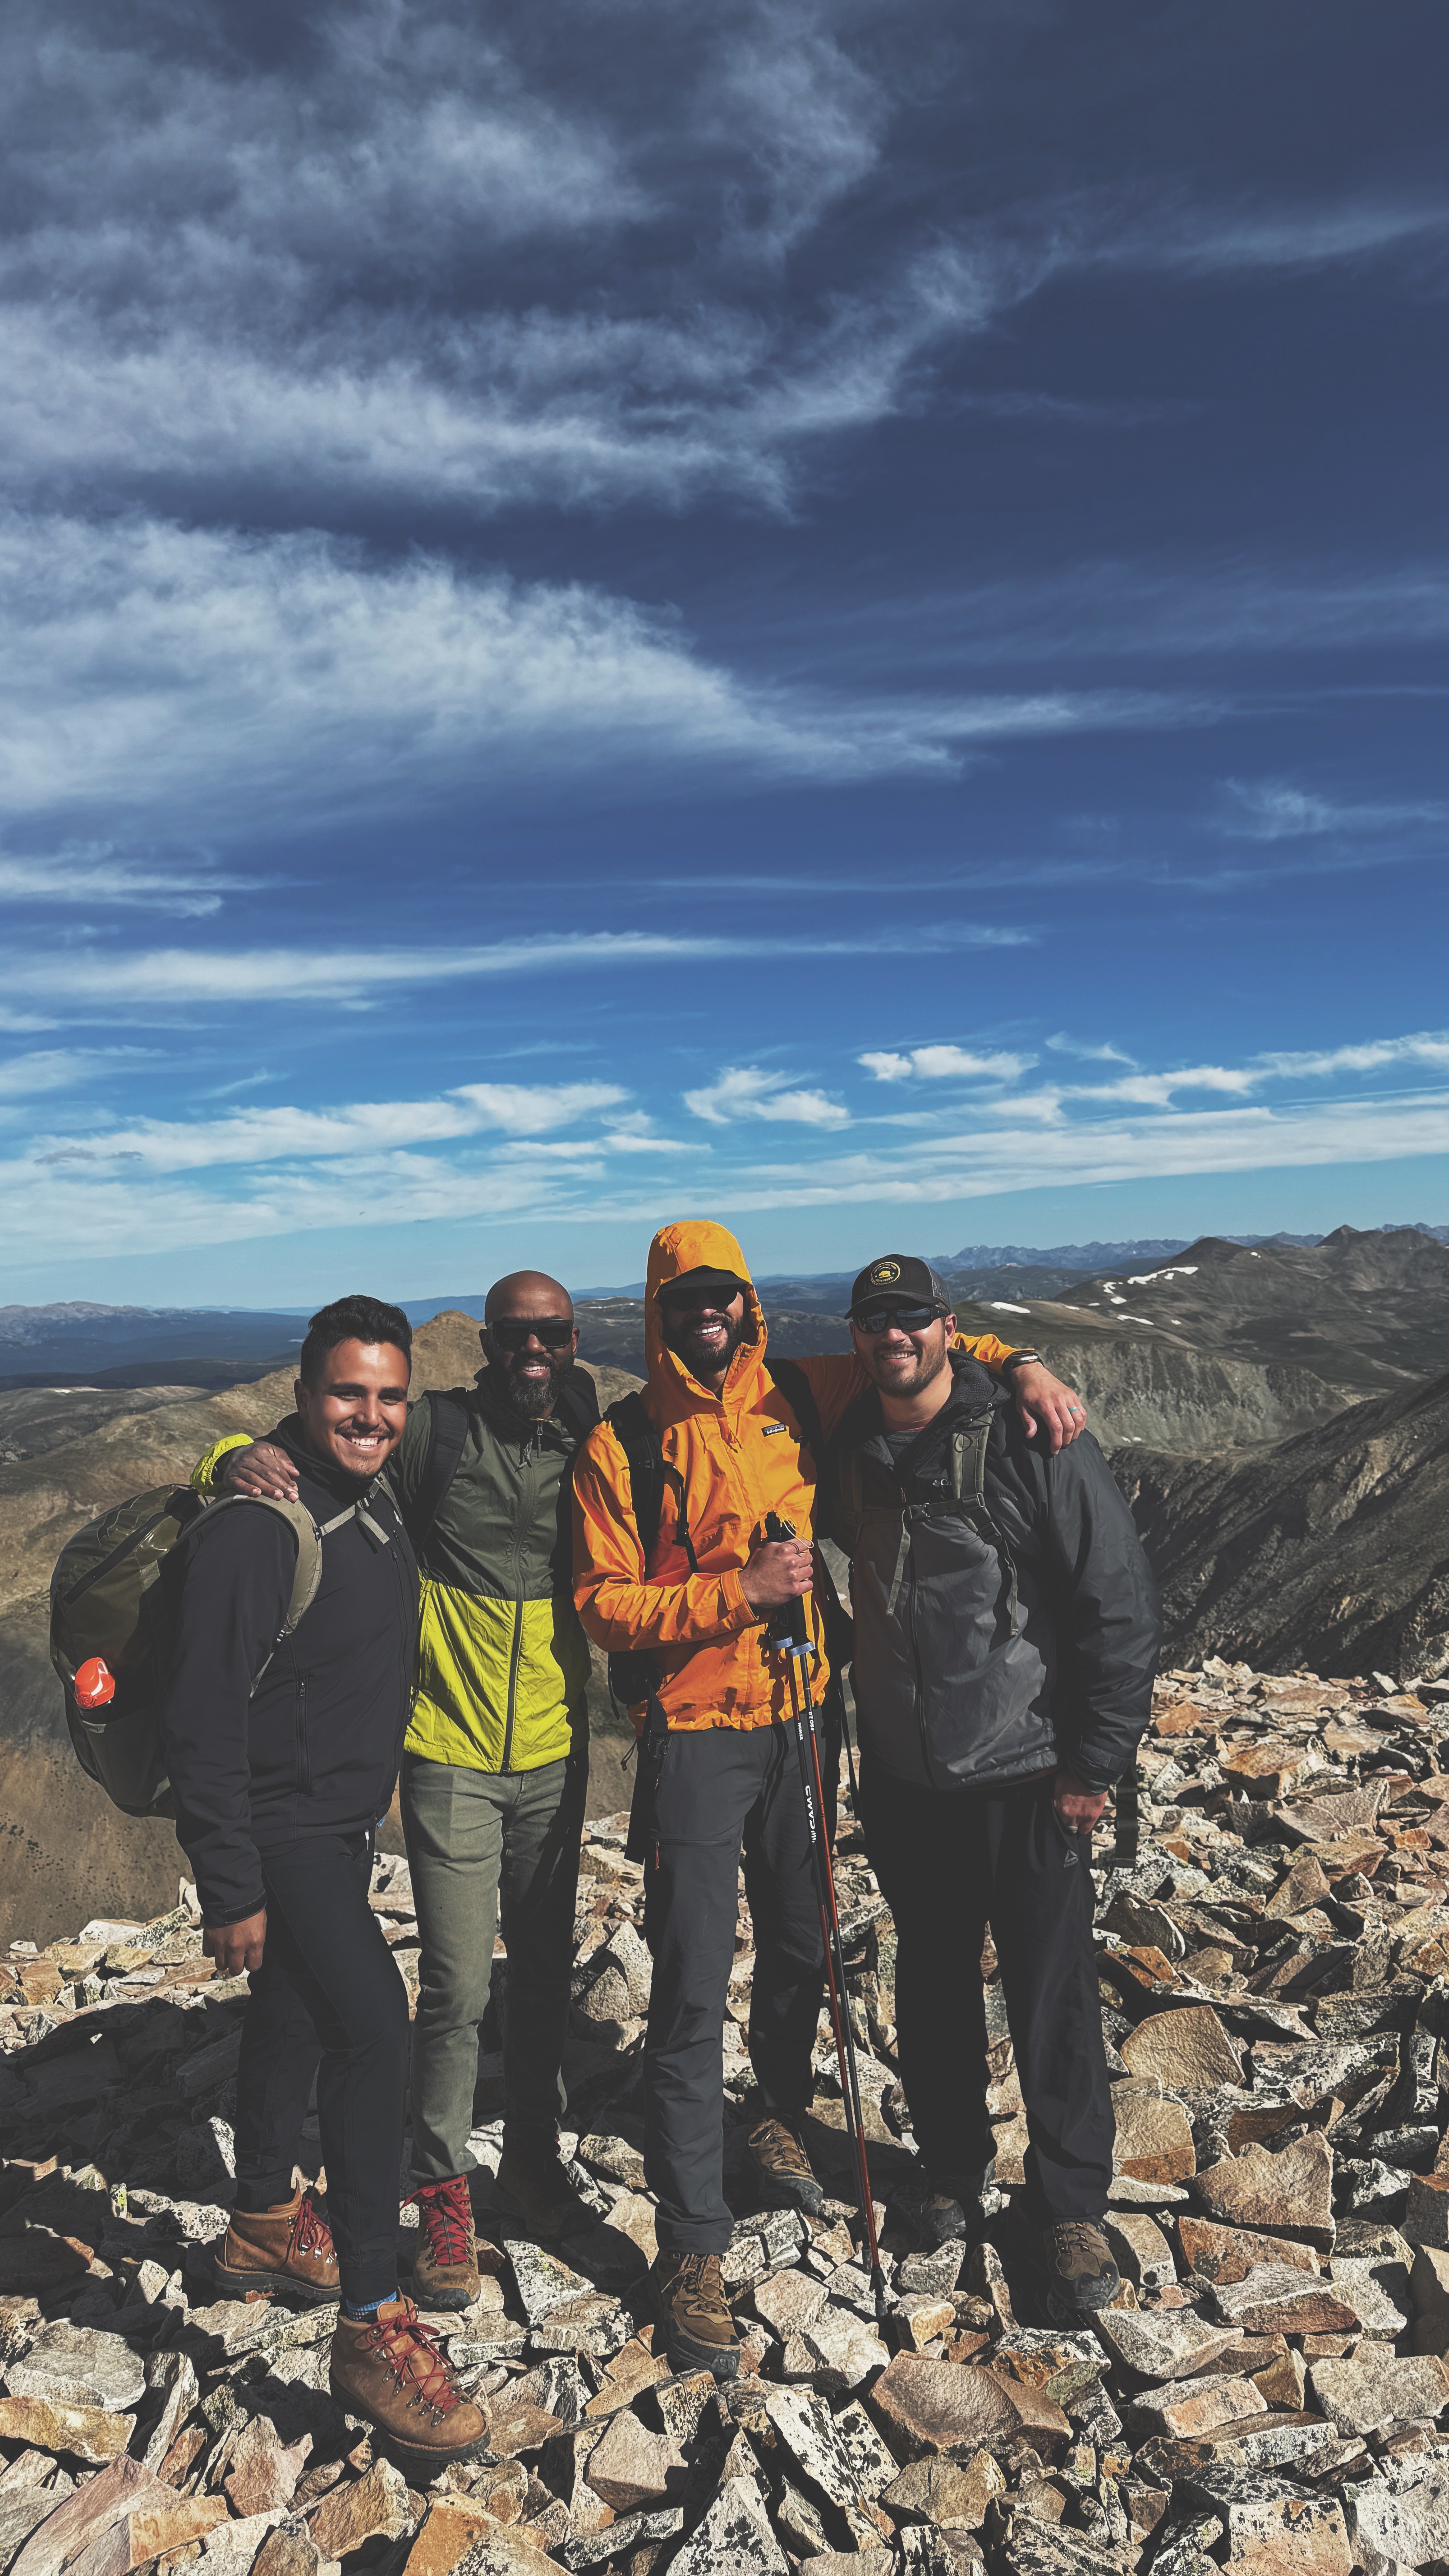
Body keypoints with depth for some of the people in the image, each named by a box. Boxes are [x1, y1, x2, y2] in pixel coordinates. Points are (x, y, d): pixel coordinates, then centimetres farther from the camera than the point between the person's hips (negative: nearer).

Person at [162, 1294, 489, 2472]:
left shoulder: (376, 1503, 3)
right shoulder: (253, 1527, -24)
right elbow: (204, 1721, -23)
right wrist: (232, 1889, -21)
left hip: (340, 1823, 9)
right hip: (276, 1831, -9)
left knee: (296, 2015, 23)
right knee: (373, 2020, -18)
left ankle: (265, 2225, 44)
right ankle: (373, 2326, -7)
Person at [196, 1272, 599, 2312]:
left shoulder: (590, 1447, -1)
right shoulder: (436, 1432, -10)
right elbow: (303, 1457, -8)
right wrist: (239, 1457, -28)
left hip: (555, 1756, 3)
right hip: (451, 1756, -3)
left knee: (546, 1974, 16)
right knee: (458, 1987, 1)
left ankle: (534, 2155, 38)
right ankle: (445, 2192, 24)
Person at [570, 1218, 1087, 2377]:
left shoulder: (797, 1396, 0)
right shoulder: (623, 1444, -9)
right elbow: (606, 1606, -12)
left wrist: (1018, 1363, -6)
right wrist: (741, 1589, -22)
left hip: (799, 1719, 4)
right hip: (696, 1733, -4)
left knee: (799, 1947, 20)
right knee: (692, 1990, -1)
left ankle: (778, 2118, 48)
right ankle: (691, 2247, 14)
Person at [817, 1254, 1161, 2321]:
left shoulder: (1033, 1442, -15)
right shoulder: (848, 1451, -1)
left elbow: (1124, 1604, -12)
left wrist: (1096, 1764, -11)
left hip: (1028, 1781, -4)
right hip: (905, 1782, 4)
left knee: (1053, 1998, 8)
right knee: (932, 1988, 19)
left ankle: (1073, 2206, 29)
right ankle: (954, 2166, 41)